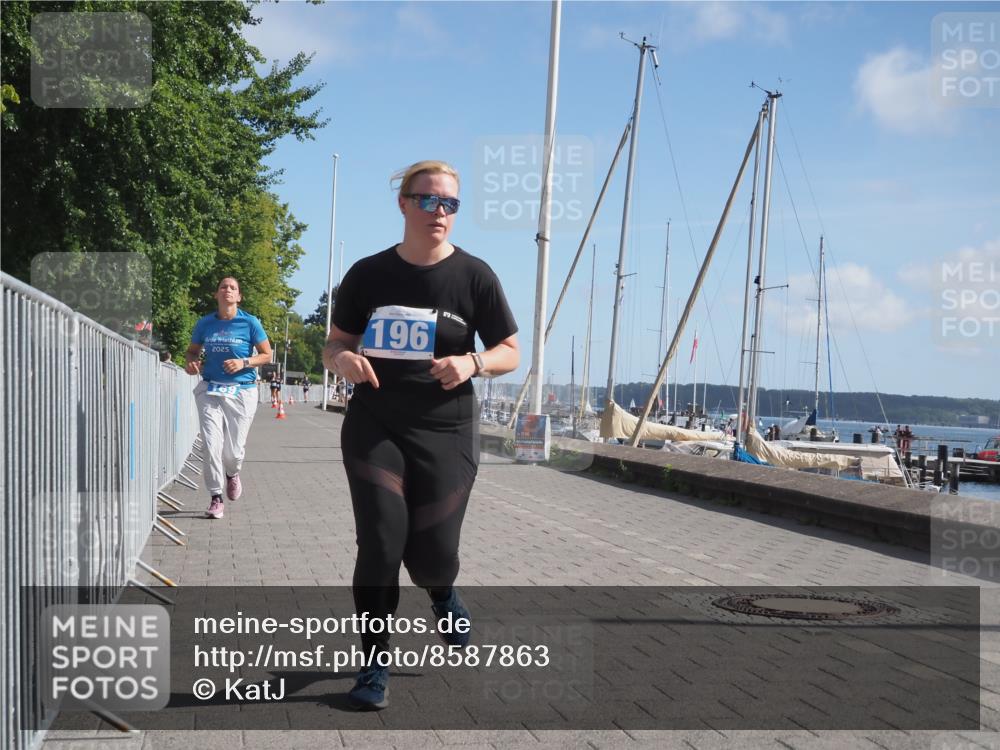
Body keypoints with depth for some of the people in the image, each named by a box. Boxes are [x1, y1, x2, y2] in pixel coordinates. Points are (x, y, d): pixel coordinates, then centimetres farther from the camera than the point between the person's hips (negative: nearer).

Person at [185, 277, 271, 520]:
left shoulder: (250, 323, -2)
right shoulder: (205, 324, 6)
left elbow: (267, 355, 2)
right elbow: (193, 351, 19)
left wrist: (244, 362, -14)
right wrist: (192, 362, -4)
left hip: (242, 392, -1)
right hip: (210, 390, 2)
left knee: (233, 449, 2)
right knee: (211, 445, -10)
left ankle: (232, 474, 38)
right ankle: (216, 497, 0)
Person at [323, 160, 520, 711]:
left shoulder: (472, 276, -3)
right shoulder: (368, 274, 2)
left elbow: (510, 352, 3)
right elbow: (335, 343, 11)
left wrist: (472, 363, -19)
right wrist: (342, 360, -13)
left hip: (444, 433, 0)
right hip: (373, 427, 1)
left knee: (432, 556, 1)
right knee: (380, 542, -10)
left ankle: (444, 594, 40)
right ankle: (375, 664, 7)